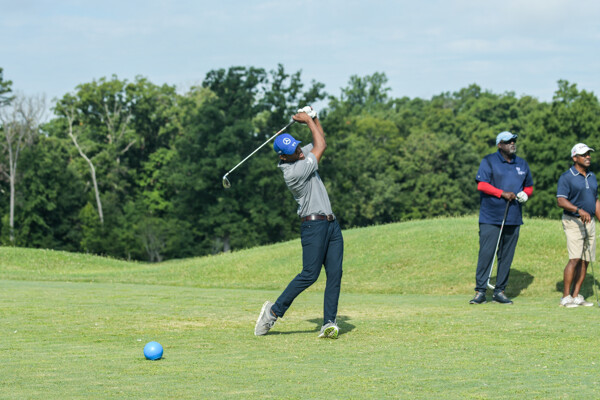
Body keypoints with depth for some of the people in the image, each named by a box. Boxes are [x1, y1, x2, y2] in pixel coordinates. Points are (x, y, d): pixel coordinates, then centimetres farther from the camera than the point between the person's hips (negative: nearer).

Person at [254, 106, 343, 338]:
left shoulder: (302, 158, 10)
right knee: (310, 274, -12)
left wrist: (313, 118, 9)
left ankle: (329, 323, -9)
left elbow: (319, 143, 24)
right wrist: (308, 121, 4)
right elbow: (320, 146, -8)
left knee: (335, 273, -3)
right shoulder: (293, 171, -18)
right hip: (313, 225, -9)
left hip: (331, 223, 9)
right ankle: (274, 311, 0)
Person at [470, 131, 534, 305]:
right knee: (486, 254, -9)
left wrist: (525, 194, 1)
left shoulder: (522, 164, 15)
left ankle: (500, 291, 12)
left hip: (513, 218, 5)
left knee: (507, 256, 5)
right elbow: (481, 184, -9)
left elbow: (529, 186, 24)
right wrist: (502, 193, -16)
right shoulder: (489, 161, 0)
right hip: (491, 218, -5)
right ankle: (480, 291, -6)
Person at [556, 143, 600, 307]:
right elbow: (561, 201, -18)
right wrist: (579, 210, -30)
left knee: (585, 261, 4)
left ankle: (576, 296, 9)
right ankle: (565, 297, -9)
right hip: (573, 222, -7)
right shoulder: (566, 177, -8)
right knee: (575, 259, -15)